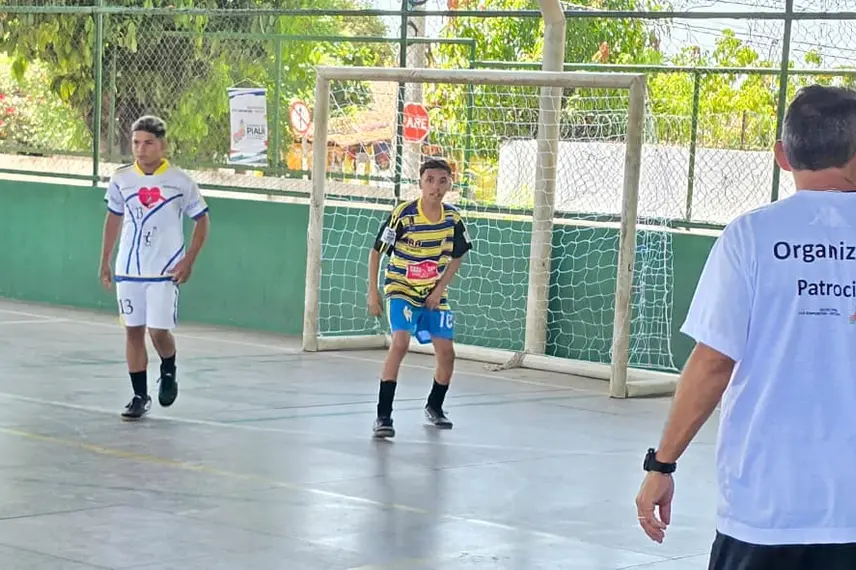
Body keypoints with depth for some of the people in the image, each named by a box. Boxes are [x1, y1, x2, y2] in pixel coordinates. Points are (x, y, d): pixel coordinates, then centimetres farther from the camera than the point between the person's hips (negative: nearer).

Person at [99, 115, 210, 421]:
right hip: (128, 269, 3)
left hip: (165, 270, -3)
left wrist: (188, 260, -7)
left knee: (159, 330, -10)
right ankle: (139, 395, 15)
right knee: (133, 330, 5)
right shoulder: (121, 179, 2)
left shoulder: (179, 181, -7)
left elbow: (202, 220, 2)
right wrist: (105, 261, 14)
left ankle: (168, 373, 22)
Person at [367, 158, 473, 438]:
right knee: (400, 343, -24)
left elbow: (456, 257, 7)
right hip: (401, 289, -4)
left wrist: (439, 290, -4)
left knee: (446, 352, 2)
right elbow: (375, 252, -10)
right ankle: (383, 415, -21)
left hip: (434, 293, 4)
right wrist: (373, 293, -12)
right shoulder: (402, 215, -20)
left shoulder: (453, 219, -8)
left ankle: (435, 407, 29)